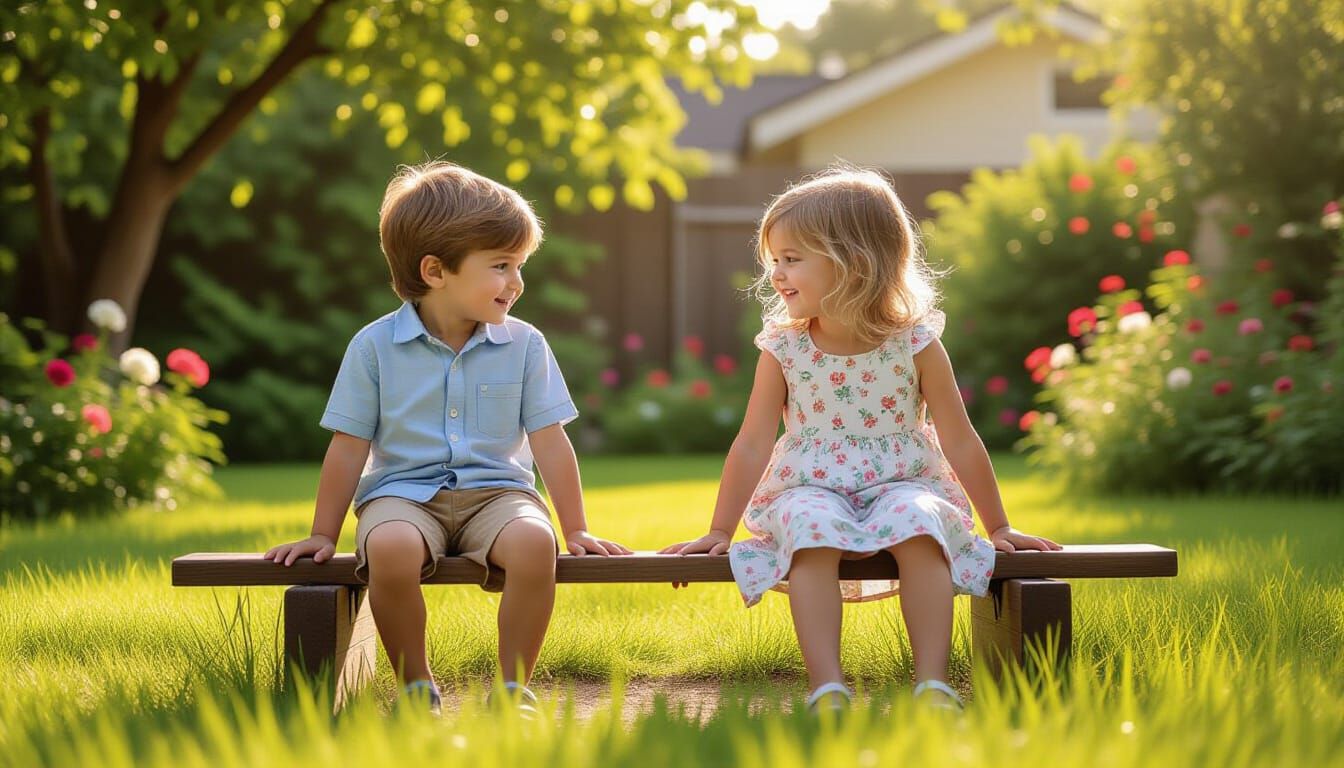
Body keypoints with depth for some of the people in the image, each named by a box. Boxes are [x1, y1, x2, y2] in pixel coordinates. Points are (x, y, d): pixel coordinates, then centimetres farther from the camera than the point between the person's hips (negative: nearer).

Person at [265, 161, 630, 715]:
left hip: (495, 491, 1)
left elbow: (550, 443, 4)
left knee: (533, 540, -34)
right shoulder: (375, 346, -2)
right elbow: (349, 447, 2)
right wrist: (323, 536, 4)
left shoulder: (523, 345, 3)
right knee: (390, 546, -37)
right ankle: (416, 689, -15)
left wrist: (577, 531, 2)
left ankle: (513, 689, -17)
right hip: (403, 491, -1)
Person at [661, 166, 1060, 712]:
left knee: (918, 523, -35)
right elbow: (752, 445, 4)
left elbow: (960, 442, 1)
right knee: (811, 526, -35)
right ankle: (827, 687, -39)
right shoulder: (783, 349, 0)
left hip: (900, 484, 0)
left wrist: (998, 527, 7)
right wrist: (719, 532, 3)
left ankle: (932, 682, -35)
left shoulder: (914, 344, -4)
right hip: (810, 489, 1)